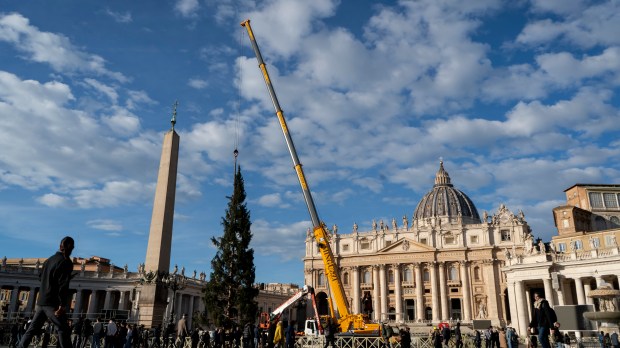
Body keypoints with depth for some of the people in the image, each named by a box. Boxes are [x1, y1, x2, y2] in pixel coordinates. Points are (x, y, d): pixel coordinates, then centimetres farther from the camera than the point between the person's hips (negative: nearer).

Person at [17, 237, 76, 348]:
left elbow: (41, 277, 23)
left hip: (41, 301, 7)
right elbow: (63, 285, -17)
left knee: (32, 329, 15)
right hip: (53, 303, -7)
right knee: (63, 330, -6)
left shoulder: (50, 259, 13)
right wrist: (62, 305, -18)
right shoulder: (66, 262, -10)